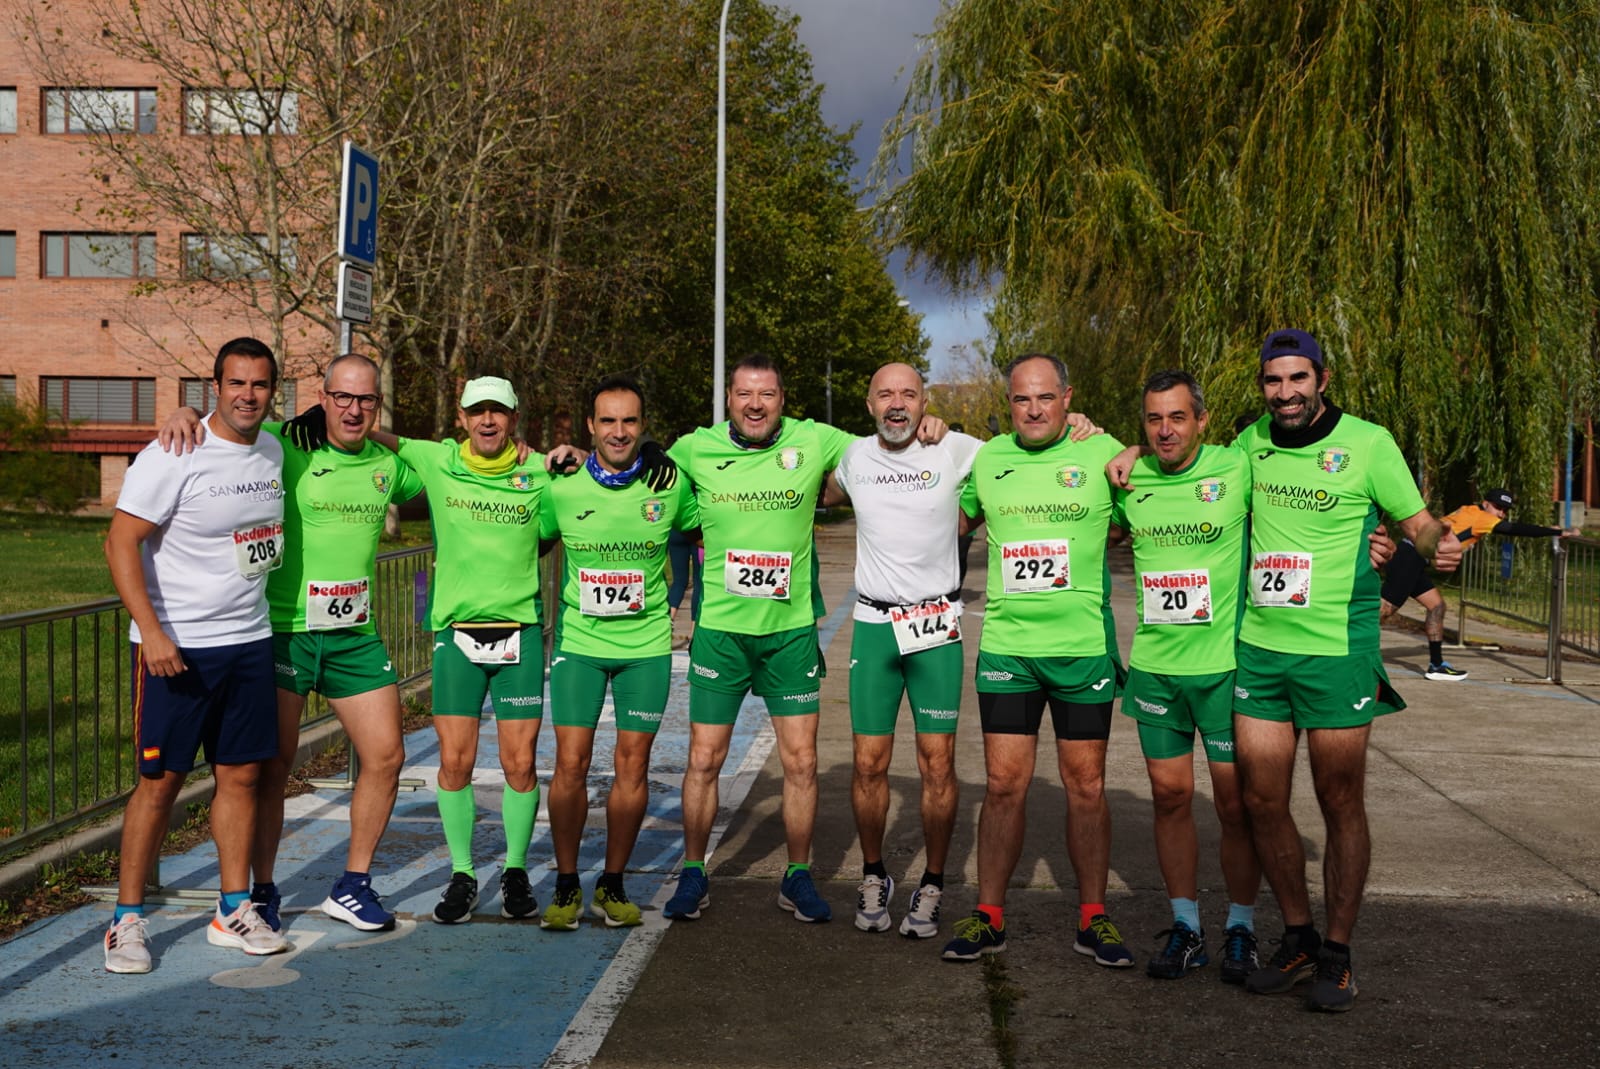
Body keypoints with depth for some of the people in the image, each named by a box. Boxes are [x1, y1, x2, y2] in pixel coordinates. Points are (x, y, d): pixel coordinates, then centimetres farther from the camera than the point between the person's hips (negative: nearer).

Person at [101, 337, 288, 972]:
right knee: (160, 781, -1)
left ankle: (234, 911, 20)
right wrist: (152, 631, -21)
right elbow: (121, 543, -15)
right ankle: (127, 920, 13)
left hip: (250, 639, 6)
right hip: (174, 645, -6)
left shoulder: (273, 450, 8)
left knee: (241, 773, 9)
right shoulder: (174, 457, -13)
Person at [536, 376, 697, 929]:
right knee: (570, 764, -3)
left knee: (632, 765, 5)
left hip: (646, 643, 0)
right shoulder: (560, 489, -3)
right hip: (579, 640, 0)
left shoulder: (671, 486, -4)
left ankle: (613, 884, 20)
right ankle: (566, 885, 14)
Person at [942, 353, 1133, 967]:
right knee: (1004, 784, 4)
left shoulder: (1102, 453, -1)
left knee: (1086, 786, 7)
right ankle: (989, 917, 15)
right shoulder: (987, 458, 6)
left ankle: (1092, 918, 20)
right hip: (1006, 645, 1)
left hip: (1085, 646, -1)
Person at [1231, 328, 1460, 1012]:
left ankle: (1337, 954, 20)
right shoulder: (1250, 443, 6)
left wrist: (1440, 545, -22)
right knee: (1261, 800, 7)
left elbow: (1417, 522, 2)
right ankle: (1297, 939, 25)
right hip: (1259, 647, 4)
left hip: (1338, 652, -4)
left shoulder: (1368, 443, -4)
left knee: (1341, 806, 5)